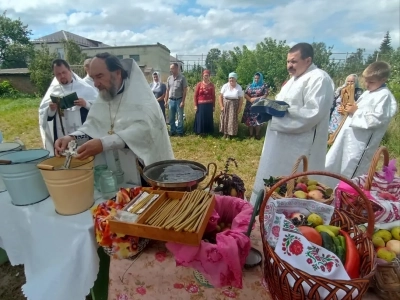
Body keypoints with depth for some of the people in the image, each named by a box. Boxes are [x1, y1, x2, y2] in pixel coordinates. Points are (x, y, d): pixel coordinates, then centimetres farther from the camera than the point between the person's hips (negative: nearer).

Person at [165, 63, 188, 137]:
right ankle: (173, 130, 24)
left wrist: (183, 101, -12)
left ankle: (180, 131, 17)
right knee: (171, 117, 10)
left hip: (179, 100, -4)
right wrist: (166, 101, 8)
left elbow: (185, 90, -7)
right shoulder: (169, 78, 7)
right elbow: (167, 90, 11)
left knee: (180, 117, 4)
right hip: (171, 100, 4)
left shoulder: (182, 78, -6)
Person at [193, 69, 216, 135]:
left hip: (209, 105, 1)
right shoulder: (199, 84, -2)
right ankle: (200, 131, 16)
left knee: (208, 118, 8)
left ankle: (208, 131, 21)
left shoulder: (211, 85, 1)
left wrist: (213, 106, 2)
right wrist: (195, 105, -5)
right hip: (201, 105, -1)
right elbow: (195, 95, -1)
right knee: (200, 118, 3)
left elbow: (213, 96, 4)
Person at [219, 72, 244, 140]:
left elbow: (241, 99, -3)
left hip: (234, 106, -1)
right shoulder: (225, 86, -2)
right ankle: (224, 133, 21)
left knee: (232, 120, 1)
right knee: (224, 119, 6)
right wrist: (221, 106, -8)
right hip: (225, 105, 1)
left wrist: (239, 108, -8)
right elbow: (221, 96, -2)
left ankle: (229, 134, 14)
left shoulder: (239, 87, -3)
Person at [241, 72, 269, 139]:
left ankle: (257, 134, 8)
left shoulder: (264, 86, 2)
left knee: (258, 120, -4)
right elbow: (245, 94, 5)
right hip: (250, 106, 3)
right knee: (250, 120, 3)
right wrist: (250, 99, -13)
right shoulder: (250, 86, 12)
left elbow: (265, 95, -8)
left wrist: (256, 99, -18)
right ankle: (251, 134, 13)